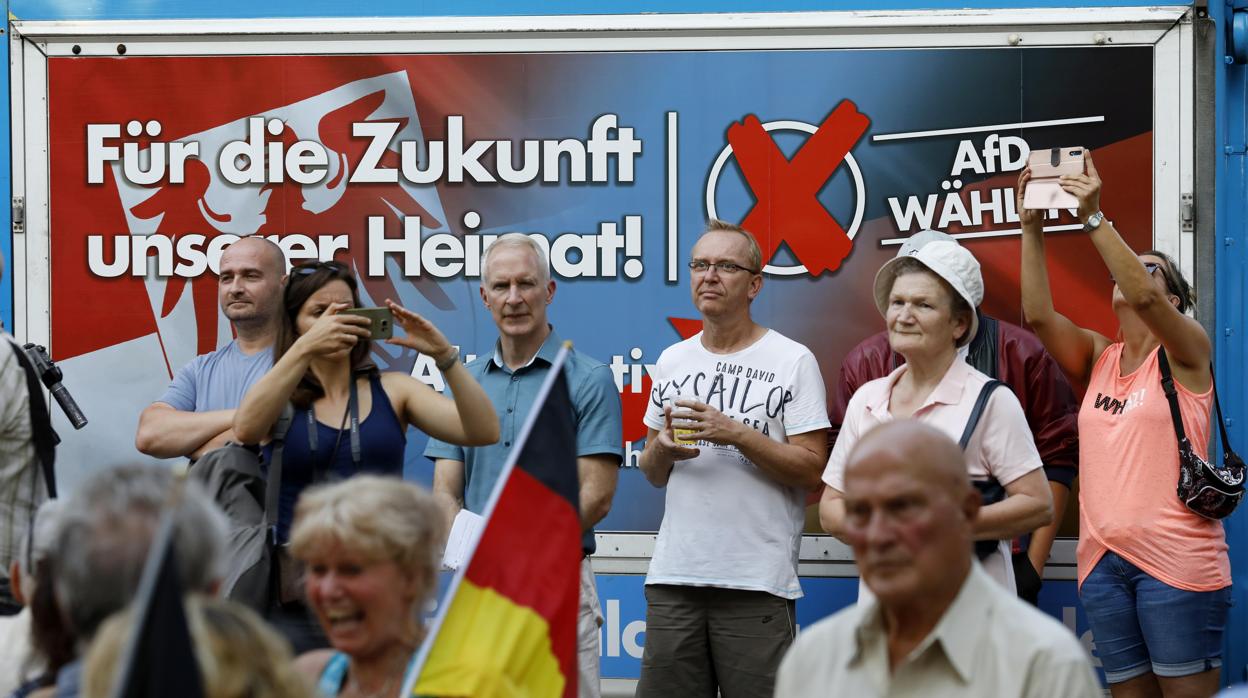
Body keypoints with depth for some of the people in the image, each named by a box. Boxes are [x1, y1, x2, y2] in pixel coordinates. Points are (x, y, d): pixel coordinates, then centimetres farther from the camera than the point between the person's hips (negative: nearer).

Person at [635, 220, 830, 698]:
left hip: (758, 581, -5)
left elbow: (811, 470, -6)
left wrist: (737, 434, -17)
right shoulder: (672, 361, 15)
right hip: (673, 574, 5)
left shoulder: (792, 360, -1)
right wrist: (663, 448, -2)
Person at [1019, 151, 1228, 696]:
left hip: (1176, 561, -5)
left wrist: (1093, 218, -21)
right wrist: (1031, 226, -9)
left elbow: (1142, 298, -19)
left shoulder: (1185, 353, 0)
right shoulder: (1097, 358, 13)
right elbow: (1038, 314, -2)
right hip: (1102, 559, 5)